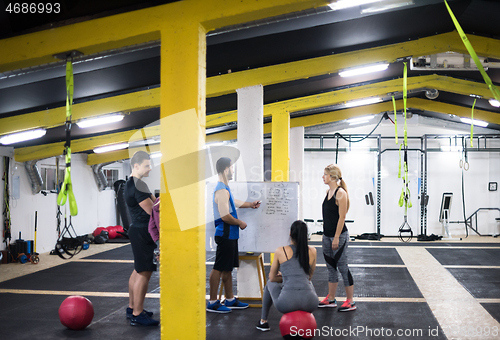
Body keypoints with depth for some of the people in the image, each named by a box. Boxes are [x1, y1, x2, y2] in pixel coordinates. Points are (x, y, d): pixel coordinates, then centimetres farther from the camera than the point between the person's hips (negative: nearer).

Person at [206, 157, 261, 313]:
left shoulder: (225, 189, 15)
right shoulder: (221, 190, -18)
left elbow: (233, 202, 34)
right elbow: (225, 216, -23)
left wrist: (250, 204, 40)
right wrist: (240, 223, -10)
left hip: (230, 235, 10)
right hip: (225, 234, -10)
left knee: (228, 268, 15)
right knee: (219, 268, -5)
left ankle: (230, 300, 24)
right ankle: (212, 303, 1)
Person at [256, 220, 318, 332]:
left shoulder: (280, 251, 5)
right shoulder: (312, 251, 11)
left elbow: (272, 278, 17)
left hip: (287, 303, -2)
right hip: (310, 304, 2)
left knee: (270, 284, 34)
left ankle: (263, 321, 41)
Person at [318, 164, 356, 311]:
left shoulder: (340, 193, -16)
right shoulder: (328, 191, 10)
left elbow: (342, 217, -18)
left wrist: (337, 237, -19)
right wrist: (327, 235, 16)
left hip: (339, 236, -8)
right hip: (327, 235, 9)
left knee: (342, 267, -1)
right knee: (331, 267, 14)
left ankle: (350, 301, 10)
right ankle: (331, 299, 23)